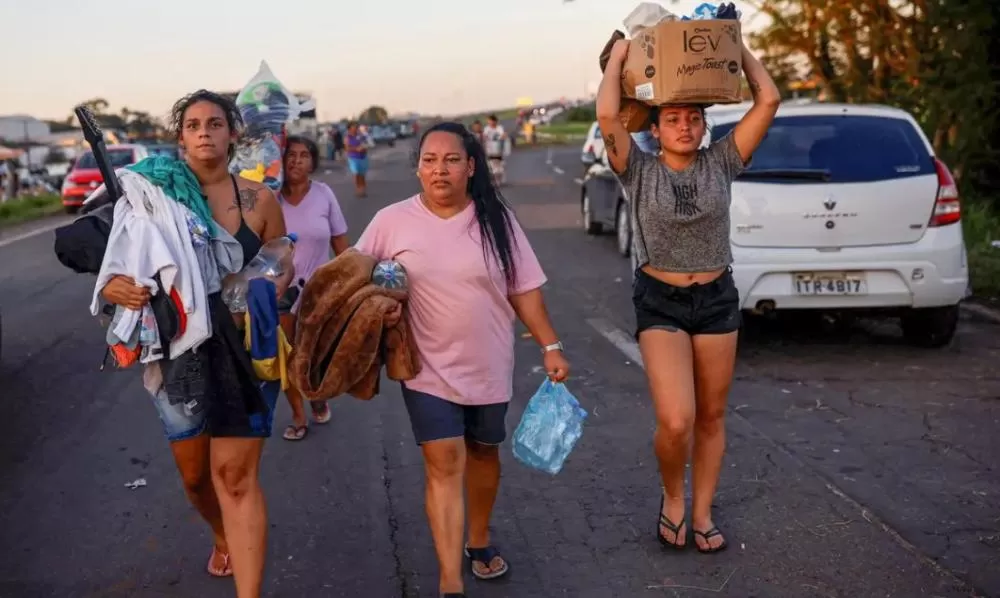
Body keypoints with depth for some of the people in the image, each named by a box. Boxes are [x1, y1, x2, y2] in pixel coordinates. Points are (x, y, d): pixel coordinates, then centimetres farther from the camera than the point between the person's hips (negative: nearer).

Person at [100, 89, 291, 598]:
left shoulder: (258, 199, -4)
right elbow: (121, 264, -1)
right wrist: (113, 287, -24)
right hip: (178, 352, 2)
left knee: (236, 474, -8)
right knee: (194, 474, 15)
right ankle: (224, 538, 48)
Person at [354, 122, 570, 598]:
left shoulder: (496, 219, -5)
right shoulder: (392, 221, -7)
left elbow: (524, 289, 0)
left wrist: (550, 347, -4)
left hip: (489, 366, 2)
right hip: (429, 368, -2)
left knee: (483, 453, 18)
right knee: (443, 465, -7)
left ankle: (479, 541, 41)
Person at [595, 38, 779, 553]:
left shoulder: (720, 163, -1)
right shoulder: (639, 171, -6)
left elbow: (768, 101, -8)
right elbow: (607, 115, -21)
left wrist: (737, 47, 0)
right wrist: (620, 54, -9)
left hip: (717, 298, 3)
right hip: (660, 301, -3)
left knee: (711, 416, 10)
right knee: (675, 422, -15)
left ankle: (702, 514, 26)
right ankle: (671, 496, 16)